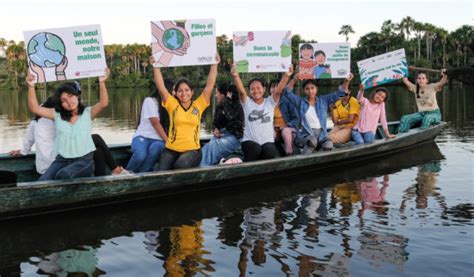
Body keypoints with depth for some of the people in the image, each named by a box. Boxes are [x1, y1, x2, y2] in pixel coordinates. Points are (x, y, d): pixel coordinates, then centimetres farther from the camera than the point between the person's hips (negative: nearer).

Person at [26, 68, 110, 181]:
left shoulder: (88, 113, 6)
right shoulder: (57, 114, 14)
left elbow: (103, 103, -12)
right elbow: (34, 108, 7)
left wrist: (101, 82, -26)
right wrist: (31, 87, -6)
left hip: (84, 160, -3)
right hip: (62, 160, 3)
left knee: (63, 175, -34)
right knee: (43, 182, -26)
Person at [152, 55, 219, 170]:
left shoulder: (198, 105, 7)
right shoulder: (172, 105, 6)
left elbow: (210, 85, 4)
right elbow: (160, 86, -1)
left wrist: (214, 65, 1)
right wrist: (156, 66, -8)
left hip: (192, 150, 0)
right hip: (171, 149, 1)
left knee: (180, 166, -32)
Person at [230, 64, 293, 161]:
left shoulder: (270, 102, 8)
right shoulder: (247, 102, 5)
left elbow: (278, 90, -8)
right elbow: (241, 91, -12)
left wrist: (286, 76, -27)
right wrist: (235, 76, -32)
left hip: (267, 141, 1)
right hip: (250, 141, -1)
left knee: (270, 152, -32)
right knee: (255, 149, -34)